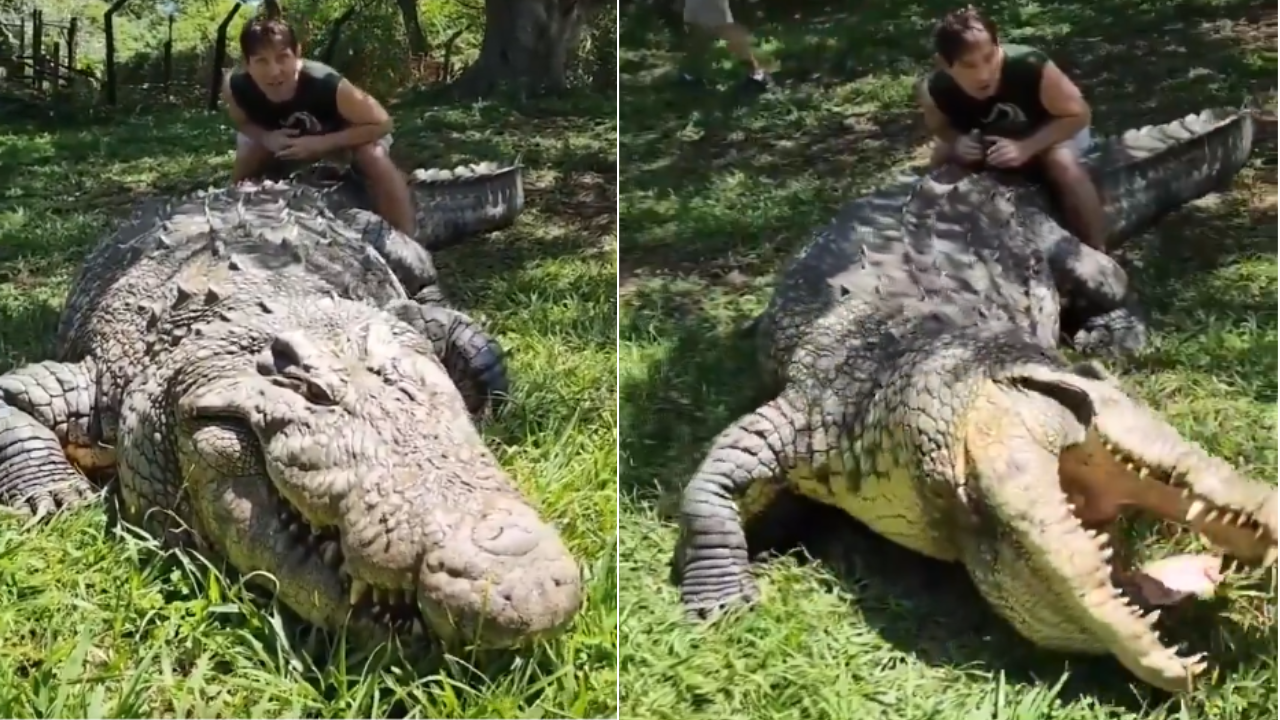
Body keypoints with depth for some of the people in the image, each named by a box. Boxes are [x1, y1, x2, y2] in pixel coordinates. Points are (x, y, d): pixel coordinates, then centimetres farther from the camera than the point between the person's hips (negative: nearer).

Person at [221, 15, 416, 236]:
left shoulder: (327, 85, -43)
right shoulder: (235, 87, -33)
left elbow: (382, 123, -31)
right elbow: (242, 122, -8)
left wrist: (321, 143, -37)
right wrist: (267, 138, -32)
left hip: (338, 131, -4)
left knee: (374, 158, -28)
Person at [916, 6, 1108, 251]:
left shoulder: (1030, 67, -41)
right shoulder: (935, 91, -32)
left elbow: (1078, 114, -26)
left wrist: (1026, 147, -38)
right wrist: (957, 141, -30)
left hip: (1052, 129, -4)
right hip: (988, 138, 4)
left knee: (1063, 163, -31)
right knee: (941, 159, -12)